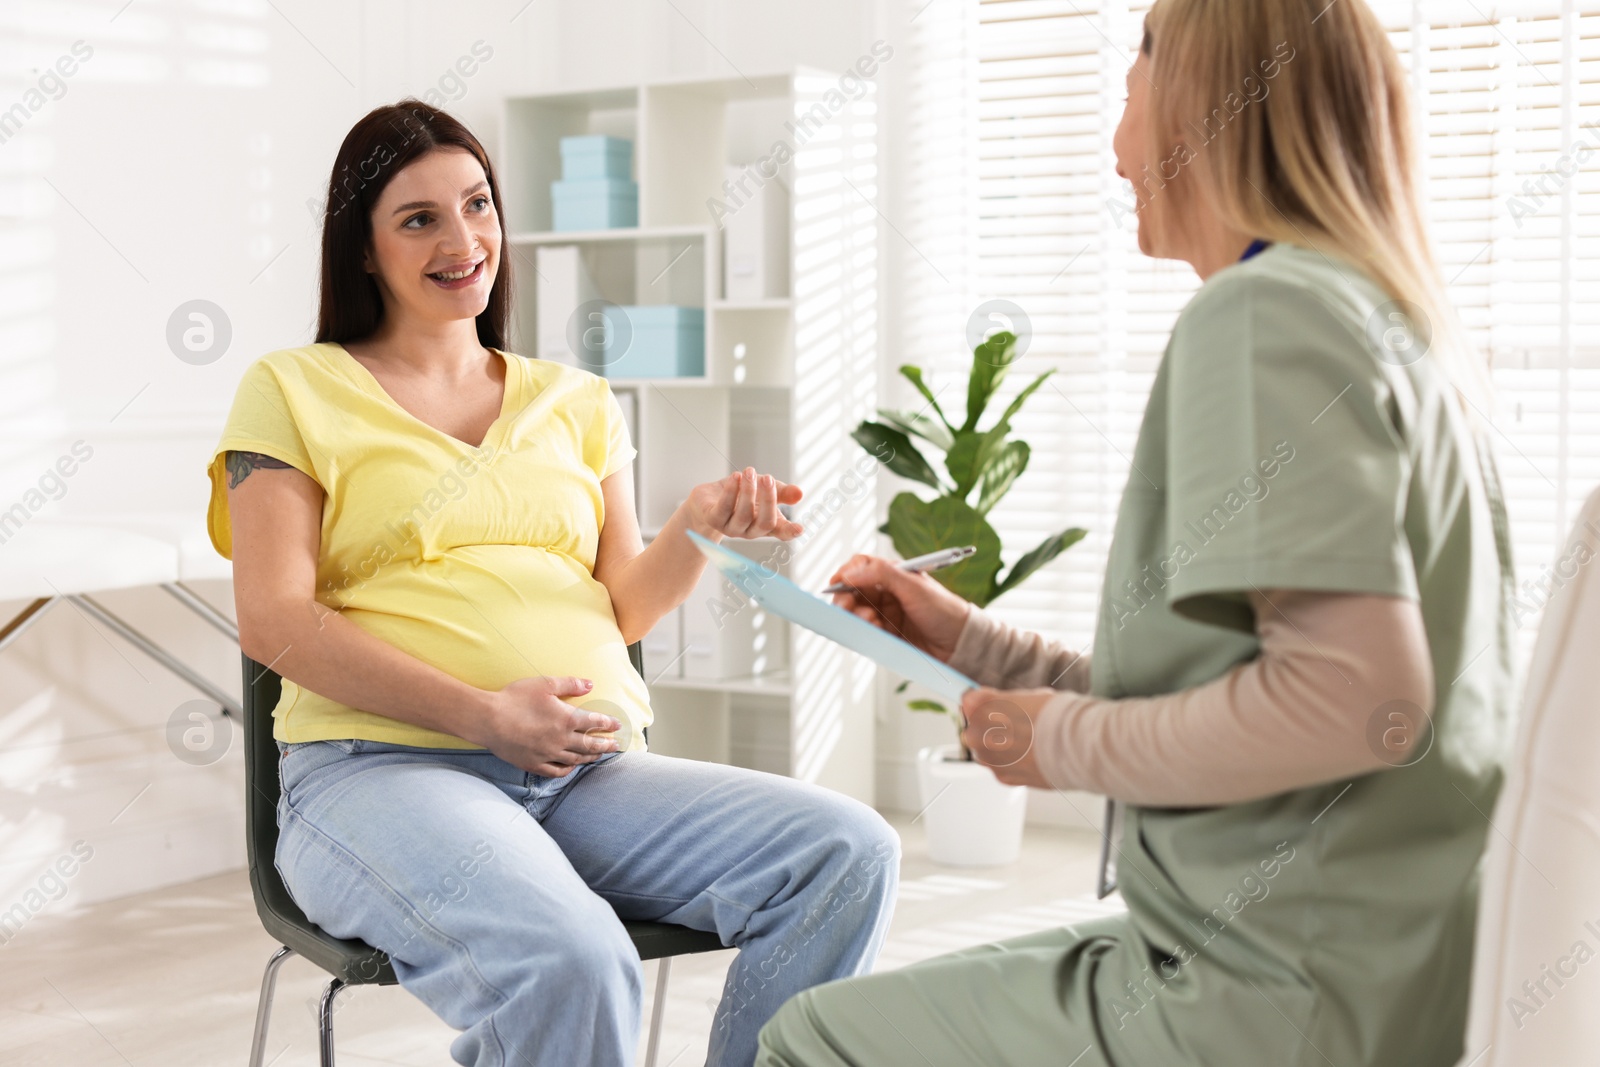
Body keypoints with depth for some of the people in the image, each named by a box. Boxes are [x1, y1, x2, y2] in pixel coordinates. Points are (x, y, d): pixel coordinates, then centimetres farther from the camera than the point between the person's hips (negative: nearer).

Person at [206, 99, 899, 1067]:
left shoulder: (575, 403, 21)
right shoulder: (294, 390, 9)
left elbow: (628, 606, 16)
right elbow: (275, 622, -2)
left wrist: (702, 525, -6)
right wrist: (484, 714, -13)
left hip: (591, 770, 5)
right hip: (384, 767, -4)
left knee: (852, 854, -21)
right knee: (569, 965, -37)